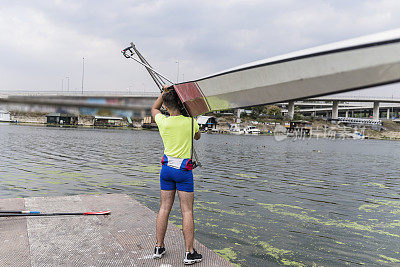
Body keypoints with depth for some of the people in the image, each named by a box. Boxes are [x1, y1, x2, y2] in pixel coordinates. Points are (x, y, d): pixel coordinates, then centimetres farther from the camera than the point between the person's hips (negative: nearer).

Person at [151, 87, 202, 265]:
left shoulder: (163, 122, -5)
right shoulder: (190, 122, -10)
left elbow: (154, 108, 19)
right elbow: (197, 137, 13)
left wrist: (164, 93, 19)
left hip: (166, 168, 3)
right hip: (183, 170, -3)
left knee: (164, 208, 12)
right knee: (187, 212, 2)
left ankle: (159, 248, 21)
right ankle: (189, 253, 7)